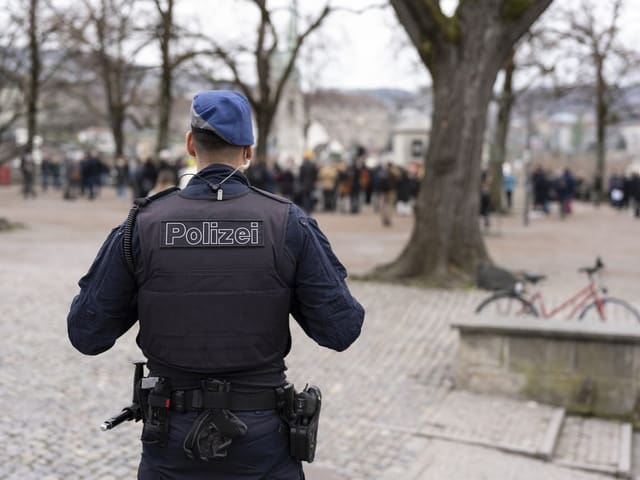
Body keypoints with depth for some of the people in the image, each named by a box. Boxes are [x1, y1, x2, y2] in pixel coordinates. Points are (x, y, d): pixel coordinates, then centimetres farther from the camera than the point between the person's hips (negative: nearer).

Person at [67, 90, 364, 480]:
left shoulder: (143, 225, -9)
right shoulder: (289, 224, -10)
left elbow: (86, 333, -4)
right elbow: (340, 329, -9)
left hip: (175, 436, 1)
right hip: (261, 436, 0)